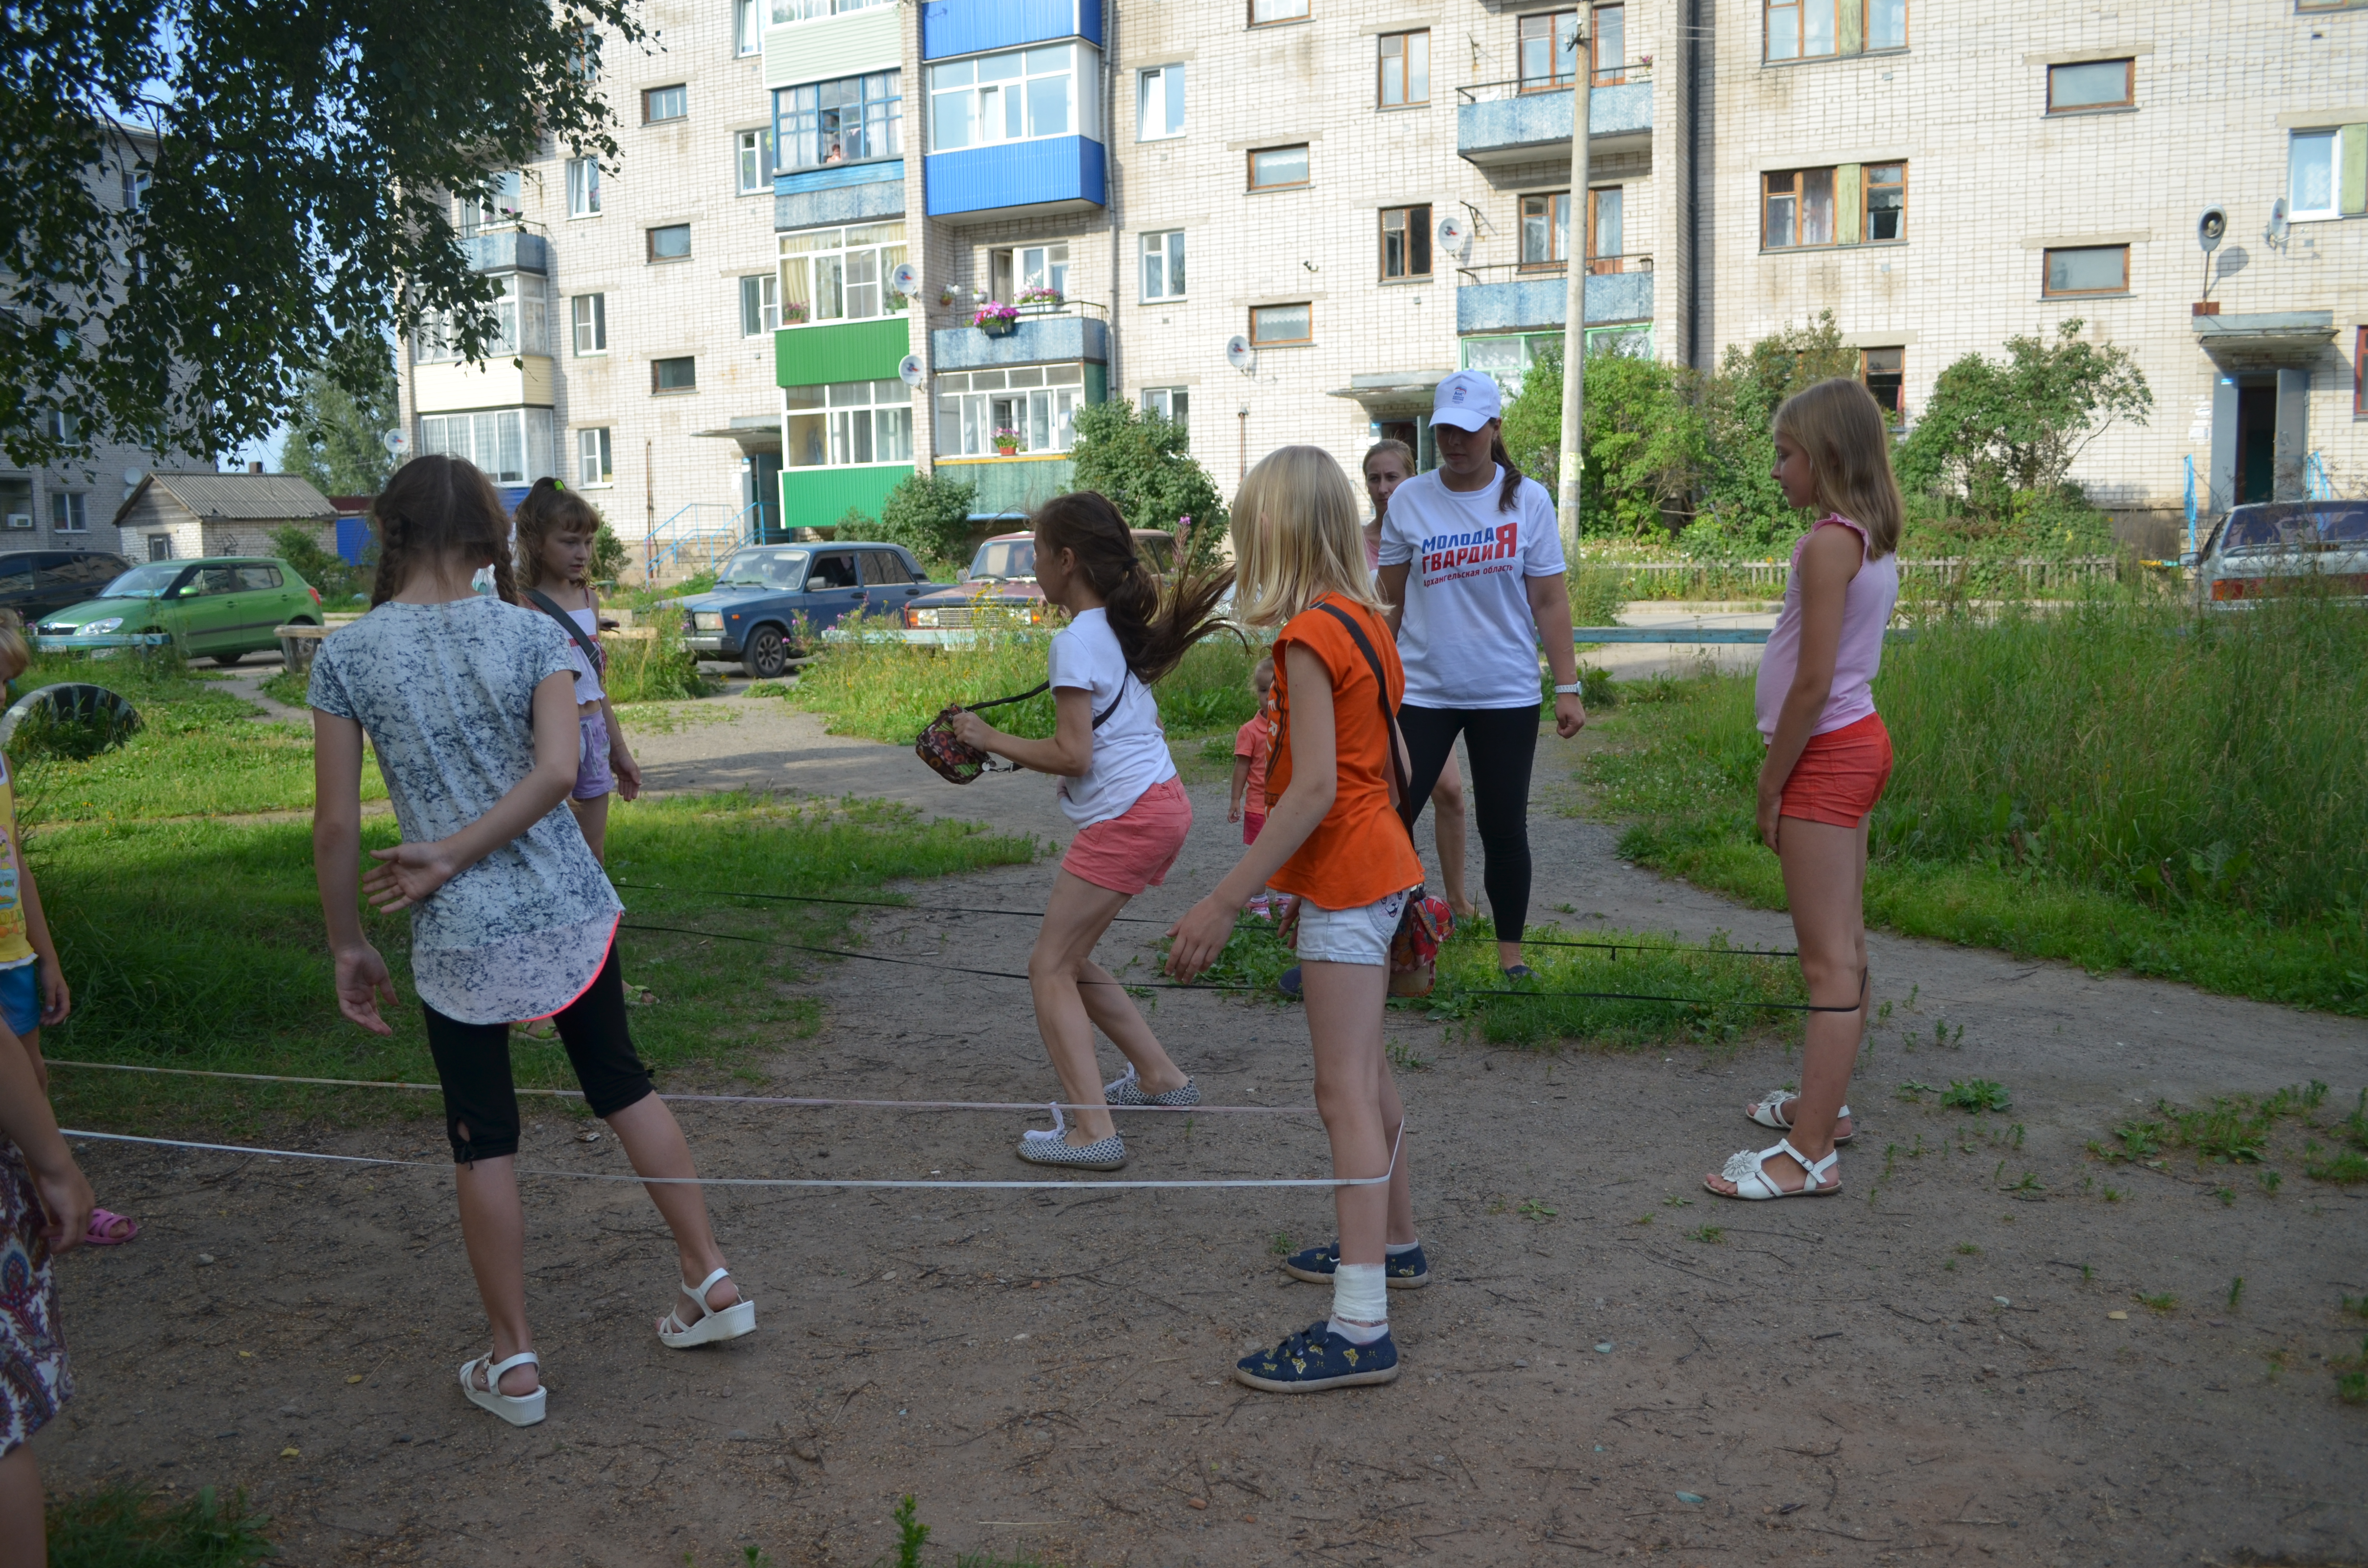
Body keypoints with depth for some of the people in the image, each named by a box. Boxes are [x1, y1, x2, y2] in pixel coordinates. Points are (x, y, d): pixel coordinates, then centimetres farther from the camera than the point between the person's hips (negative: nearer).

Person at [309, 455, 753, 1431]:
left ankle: (514, 1364, 21)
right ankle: (712, 1280, 26)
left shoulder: (345, 656, -5)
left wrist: (348, 946, 5)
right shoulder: (532, 633, -3)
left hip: (458, 936, -2)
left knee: (483, 1141, 11)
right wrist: (453, 855, -10)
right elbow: (558, 772, -16)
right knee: (620, 1083, 20)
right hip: (568, 909, 2)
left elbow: (335, 826, -5)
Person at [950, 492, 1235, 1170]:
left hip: (1126, 816, -9)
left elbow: (1073, 755, -18)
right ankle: (1160, 1077, 27)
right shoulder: (1121, 628, 13)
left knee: (1050, 968, -5)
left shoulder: (1077, 639, -14)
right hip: (1160, 803, 9)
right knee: (1070, 959, 19)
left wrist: (989, 739, -8)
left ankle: (1093, 1132, -9)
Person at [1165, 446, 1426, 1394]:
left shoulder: (1309, 634, -18)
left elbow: (1316, 787, -25)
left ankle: (1360, 1327, -9)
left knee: (1346, 1092, -10)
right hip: (1376, 864, 10)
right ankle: (1393, 1238, 38)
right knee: (1364, 1073, 22)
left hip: (1345, 882, -10)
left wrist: (1226, 902, -26)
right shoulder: (1366, 621, 10)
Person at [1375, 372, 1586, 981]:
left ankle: (1510, 951, 23)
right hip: (1422, 690, 0)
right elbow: (1391, 599, 6)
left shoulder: (1528, 500, 0)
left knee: (1504, 829, 8)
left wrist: (1568, 687, -3)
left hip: (1507, 694, 0)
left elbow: (1549, 601, 1)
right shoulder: (1409, 500, 1)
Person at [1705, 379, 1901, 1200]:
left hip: (1827, 754, -10)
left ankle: (1810, 1155, -3)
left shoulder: (1827, 544, -17)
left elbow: (1813, 683, -20)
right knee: (1844, 947, 18)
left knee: (1828, 959, -8)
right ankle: (1825, 1104, 31)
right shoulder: (1873, 541, 11)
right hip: (1859, 742, 10)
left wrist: (1771, 785, -12)